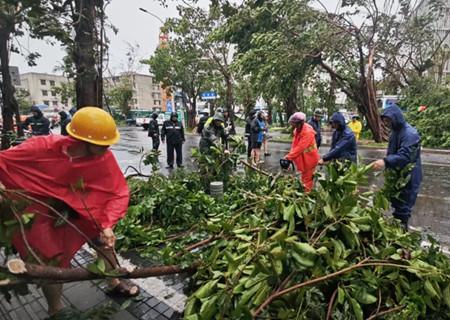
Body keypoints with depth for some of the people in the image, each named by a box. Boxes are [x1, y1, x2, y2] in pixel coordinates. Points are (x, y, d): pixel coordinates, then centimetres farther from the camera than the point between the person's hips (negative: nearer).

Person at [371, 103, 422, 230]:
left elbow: (404, 156, -33)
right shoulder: (395, 131, 7)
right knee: (396, 204, 20)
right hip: (397, 176, 9)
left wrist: (385, 162, -46)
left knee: (403, 207, 2)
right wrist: (386, 165, 20)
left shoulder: (410, 133, -22)